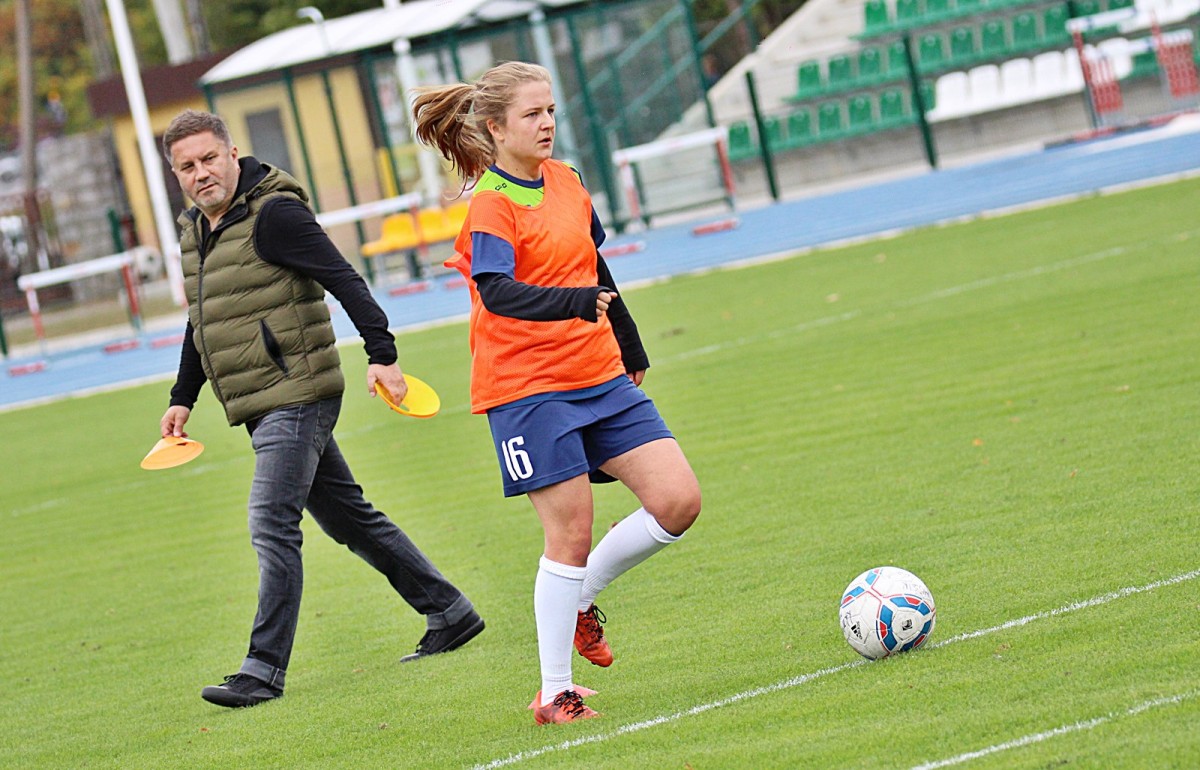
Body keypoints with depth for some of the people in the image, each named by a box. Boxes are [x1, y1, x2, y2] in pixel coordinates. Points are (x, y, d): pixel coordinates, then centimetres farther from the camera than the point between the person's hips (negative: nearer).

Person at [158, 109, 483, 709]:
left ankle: (265, 669, -14)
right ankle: (448, 612, 24)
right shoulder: (194, 231, 14)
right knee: (347, 517, 14)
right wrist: (183, 398, 24)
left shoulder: (272, 214, -13)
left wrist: (381, 354, -27)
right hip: (262, 409, 9)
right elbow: (201, 323, 27)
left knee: (272, 525, -15)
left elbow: (344, 281, -19)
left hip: (296, 397, -9)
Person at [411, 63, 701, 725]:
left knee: (678, 501, -3)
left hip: (600, 376, 7)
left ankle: (580, 599, 19)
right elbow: (497, 293, -30)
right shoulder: (491, 205, -13)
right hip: (526, 388, -7)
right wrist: (577, 303, -45)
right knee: (571, 534, -7)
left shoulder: (566, 181, 11)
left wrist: (632, 352, 30)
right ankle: (554, 694, 6)